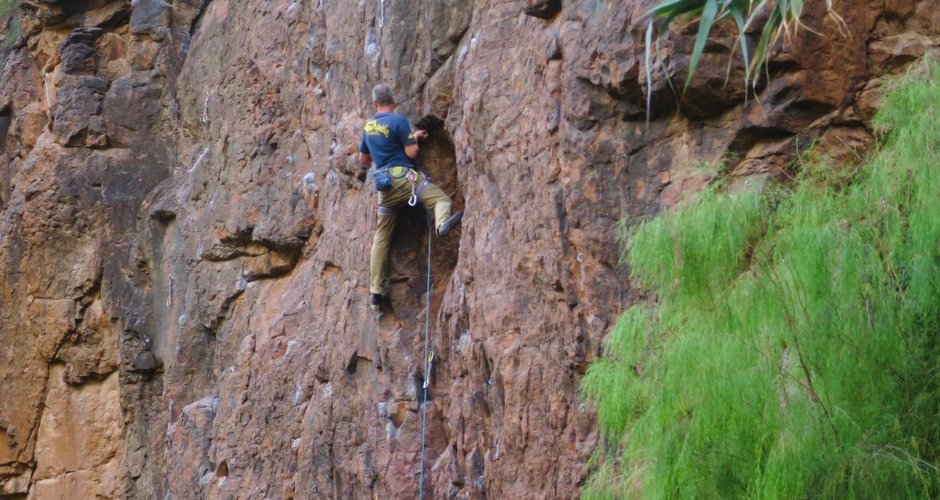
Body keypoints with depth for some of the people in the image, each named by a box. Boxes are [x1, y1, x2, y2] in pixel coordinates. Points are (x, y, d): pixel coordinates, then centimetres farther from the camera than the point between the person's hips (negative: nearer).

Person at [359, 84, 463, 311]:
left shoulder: (368, 126, 17)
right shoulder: (398, 121, -2)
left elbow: (363, 161, 27)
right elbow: (411, 153, -8)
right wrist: (415, 138, 12)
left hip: (383, 183, 6)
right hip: (402, 175, -6)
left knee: (381, 237, 8)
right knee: (440, 198, -20)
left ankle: (376, 291, 6)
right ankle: (442, 223, -58)